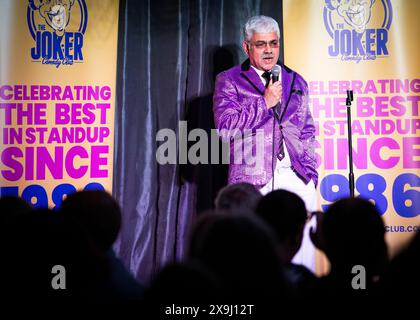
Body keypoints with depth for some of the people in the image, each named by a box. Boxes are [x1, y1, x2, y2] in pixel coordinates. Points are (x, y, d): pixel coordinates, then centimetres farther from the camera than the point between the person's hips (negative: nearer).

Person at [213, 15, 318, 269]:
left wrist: (311, 171, 11)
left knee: (302, 256, -3)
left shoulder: (296, 82, 19)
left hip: (297, 181, 3)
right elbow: (225, 127, -5)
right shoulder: (229, 81, 7)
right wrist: (265, 103, -7)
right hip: (253, 181, -3)